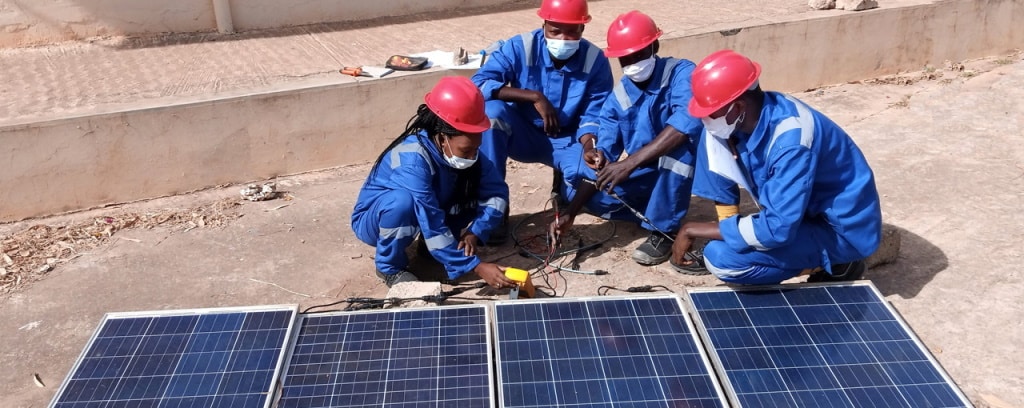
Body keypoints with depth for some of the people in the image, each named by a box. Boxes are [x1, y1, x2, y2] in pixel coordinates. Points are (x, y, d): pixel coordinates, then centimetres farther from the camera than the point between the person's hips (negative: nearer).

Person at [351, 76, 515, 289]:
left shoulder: (465, 149, -18)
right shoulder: (413, 160, -37)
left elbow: (497, 191, -16)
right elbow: (432, 228, -38)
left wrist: (474, 232, -29)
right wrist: (476, 266, -39)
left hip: (427, 212, 6)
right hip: (374, 219, -5)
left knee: (485, 192, -14)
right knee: (401, 200, -40)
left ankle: (433, 246, 4)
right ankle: (390, 266, -13)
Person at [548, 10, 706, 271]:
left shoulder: (681, 73, -19)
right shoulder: (618, 98, -6)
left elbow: (687, 123, -40)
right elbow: (603, 159, -9)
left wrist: (630, 163, -45)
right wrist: (571, 212, -20)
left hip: (682, 168, -5)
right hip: (645, 175, 5)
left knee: (678, 139, -36)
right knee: (594, 198, -14)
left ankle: (664, 230, -20)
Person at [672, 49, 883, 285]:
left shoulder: (791, 141, -33)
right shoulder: (748, 116, -12)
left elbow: (778, 230, -34)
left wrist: (693, 230, -27)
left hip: (841, 228, -7)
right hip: (802, 207, 7)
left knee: (721, 258, -25)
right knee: (713, 141, -6)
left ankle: (836, 265, -4)